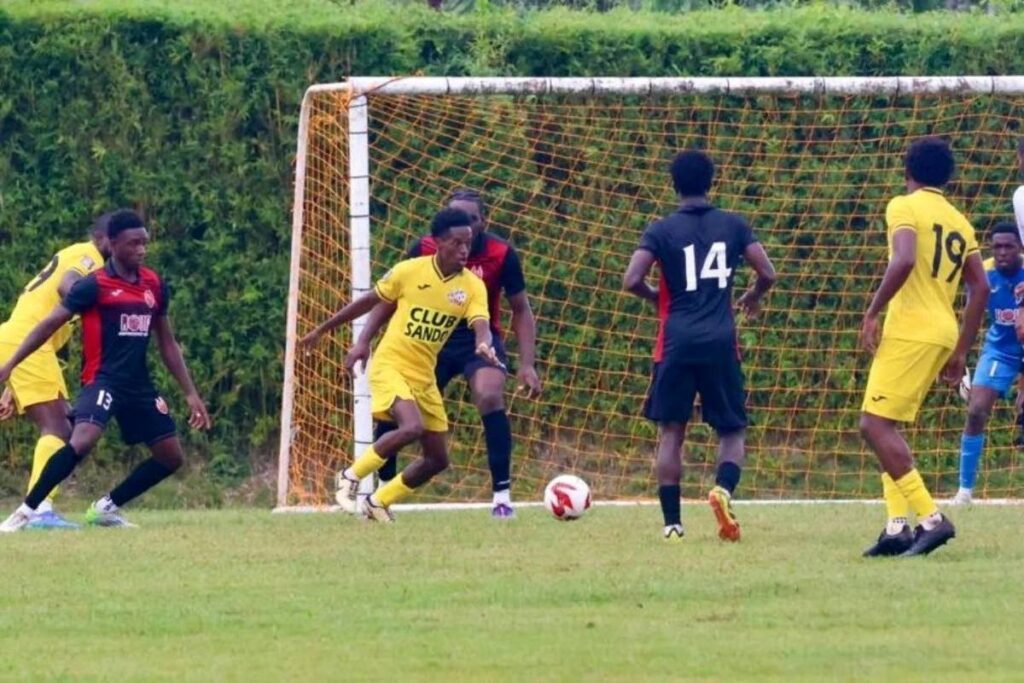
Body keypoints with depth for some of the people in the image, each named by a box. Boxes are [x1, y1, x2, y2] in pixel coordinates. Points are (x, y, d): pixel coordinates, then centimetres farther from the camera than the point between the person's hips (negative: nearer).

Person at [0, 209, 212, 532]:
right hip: (102, 380, -7)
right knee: (82, 441, -30)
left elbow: (168, 345, 17)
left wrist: (191, 393, 15)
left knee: (171, 457, 6)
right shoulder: (94, 285, -9)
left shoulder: (155, 286, 8)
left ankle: (107, 507, 19)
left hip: (139, 384, 7)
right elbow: (50, 325, -8)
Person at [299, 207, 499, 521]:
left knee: (437, 459, 4)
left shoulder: (472, 286, -4)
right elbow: (369, 301, 2)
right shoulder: (409, 271, -11)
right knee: (412, 426, -30)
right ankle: (350, 478, -11)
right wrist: (322, 330, 9)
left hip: (424, 376, 5)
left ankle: (378, 503, 24)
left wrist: (485, 345, -44)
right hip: (390, 365, -5)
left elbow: (481, 326, -18)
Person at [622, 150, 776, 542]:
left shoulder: (662, 230, 0)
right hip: (720, 342, 1)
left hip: (677, 342, -1)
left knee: (671, 431, 7)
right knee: (732, 430, 10)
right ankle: (724, 489, -20)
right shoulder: (733, 226, 5)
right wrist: (752, 297, 25)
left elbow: (632, 281, -9)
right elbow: (767, 274, 3)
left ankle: (672, 522, 1)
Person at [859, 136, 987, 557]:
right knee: (885, 426, 16)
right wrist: (961, 352, 18)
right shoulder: (959, 222, 18)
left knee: (874, 424, -8)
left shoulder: (904, 207, -4)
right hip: (944, 333, 8)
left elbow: (904, 259, -22)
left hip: (910, 329, -8)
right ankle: (897, 525, 4)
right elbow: (980, 288, 15)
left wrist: (872, 313, -15)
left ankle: (931, 518, -17)